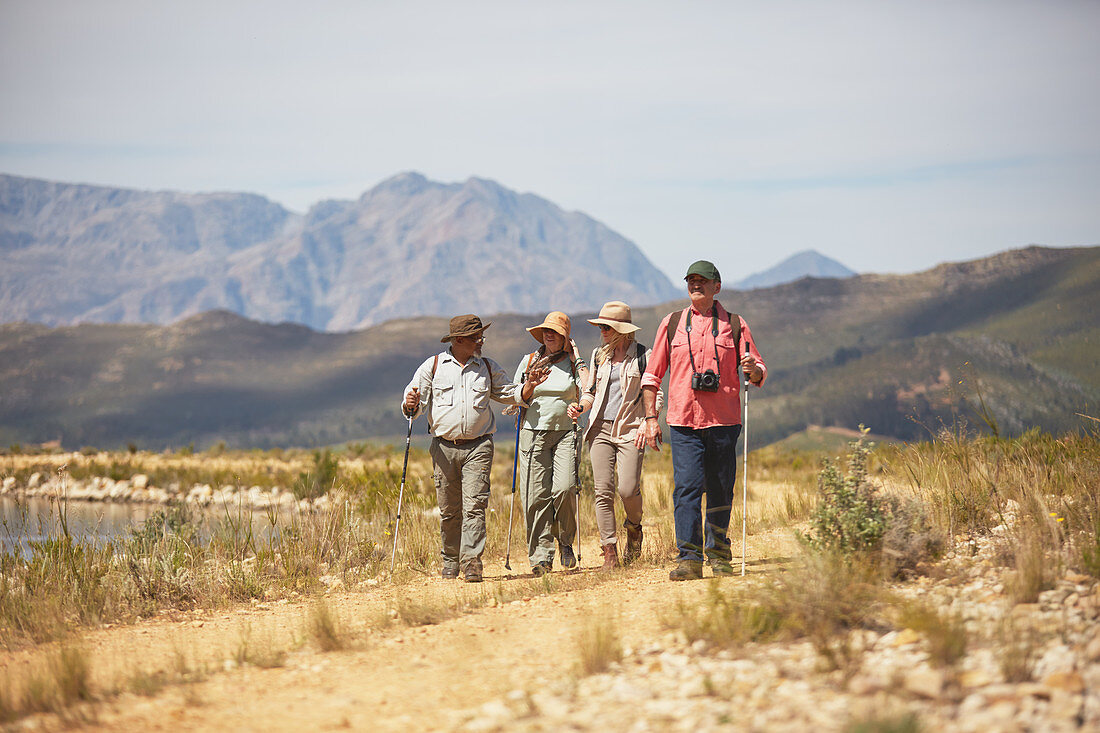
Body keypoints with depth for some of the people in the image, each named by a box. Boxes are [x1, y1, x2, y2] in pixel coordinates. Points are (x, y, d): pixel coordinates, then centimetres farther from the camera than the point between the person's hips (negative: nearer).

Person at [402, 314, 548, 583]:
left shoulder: (488, 368, 12)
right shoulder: (433, 366, 7)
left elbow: (509, 394, 21)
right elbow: (415, 402, 6)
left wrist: (529, 386, 2)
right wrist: (411, 406, -17)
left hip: (478, 447, 0)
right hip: (444, 448, 0)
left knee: (474, 506, -12)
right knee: (449, 509, 5)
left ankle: (471, 561, -14)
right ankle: (451, 559, 21)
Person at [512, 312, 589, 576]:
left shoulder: (574, 363, 8)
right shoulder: (529, 361, 12)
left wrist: (577, 361, -7)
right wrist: (527, 391, -2)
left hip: (565, 434, -1)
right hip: (533, 434, 1)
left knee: (564, 489, -17)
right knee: (537, 496, -6)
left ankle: (566, 542, 6)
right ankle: (541, 554, -2)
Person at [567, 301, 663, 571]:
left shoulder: (642, 355, 2)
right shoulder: (599, 356, 13)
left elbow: (655, 395, 3)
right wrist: (580, 406, 1)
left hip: (630, 429, -3)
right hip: (601, 427, 4)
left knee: (628, 490, -14)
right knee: (603, 491, -5)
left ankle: (633, 527, 19)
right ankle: (610, 552, -2)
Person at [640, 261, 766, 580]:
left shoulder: (735, 325, 8)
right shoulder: (671, 324, 11)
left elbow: (760, 372, 7)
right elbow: (652, 376, 14)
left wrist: (753, 370, -17)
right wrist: (651, 418, 5)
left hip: (723, 422, 0)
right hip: (683, 422, 0)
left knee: (721, 492, 4)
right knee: (686, 488, -11)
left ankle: (718, 553, 21)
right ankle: (689, 559, -13)